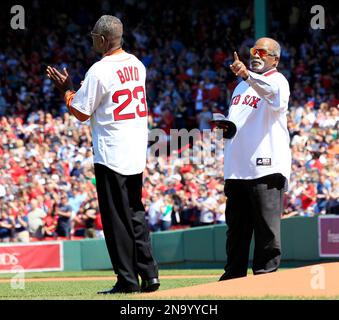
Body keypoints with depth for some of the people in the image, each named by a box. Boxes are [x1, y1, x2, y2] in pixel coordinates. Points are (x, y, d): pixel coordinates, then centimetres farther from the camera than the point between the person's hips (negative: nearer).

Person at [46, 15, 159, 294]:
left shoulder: (99, 70, -14)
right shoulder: (137, 65, 9)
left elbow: (81, 113, -8)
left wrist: (66, 89, 7)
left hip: (111, 154, -7)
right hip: (138, 154, 7)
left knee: (116, 218, -1)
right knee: (136, 214, 14)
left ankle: (128, 281, 0)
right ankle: (149, 274, 9)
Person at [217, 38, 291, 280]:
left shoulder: (278, 81, -3)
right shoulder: (242, 86, 23)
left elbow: (275, 94, -29)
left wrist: (248, 75, -45)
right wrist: (225, 128, 11)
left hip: (265, 169, -8)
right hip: (236, 169, 8)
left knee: (267, 226, -7)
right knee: (236, 227, 12)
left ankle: (266, 275, -4)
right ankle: (234, 275, 18)